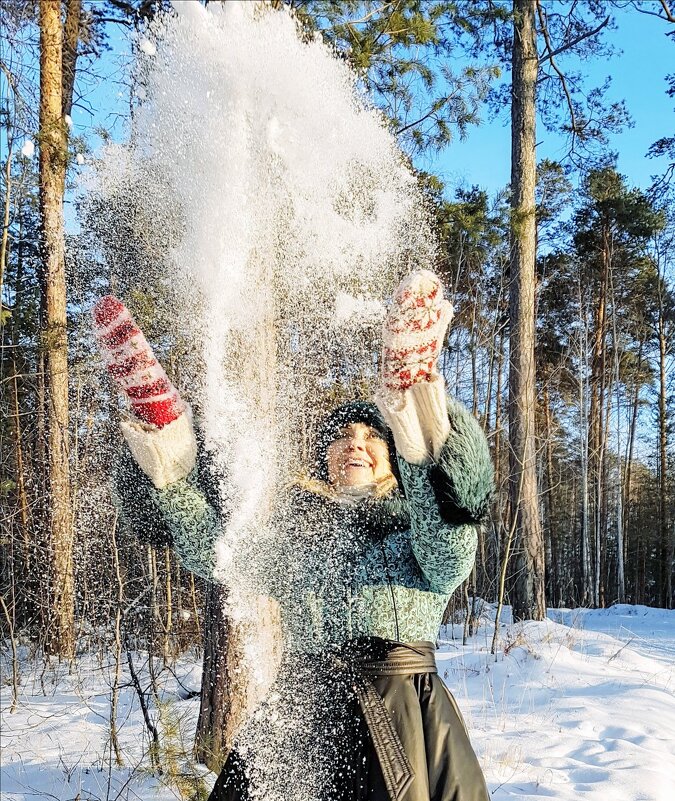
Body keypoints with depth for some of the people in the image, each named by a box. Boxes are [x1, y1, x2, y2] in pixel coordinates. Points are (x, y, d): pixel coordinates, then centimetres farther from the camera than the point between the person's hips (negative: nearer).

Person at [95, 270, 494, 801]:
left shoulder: (420, 527, 6)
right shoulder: (295, 526, 15)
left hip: (403, 712, -2)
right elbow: (218, 554, 3)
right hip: (303, 714, 2)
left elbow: (451, 559, -16)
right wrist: (175, 478, -12)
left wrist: (426, 458, -33)